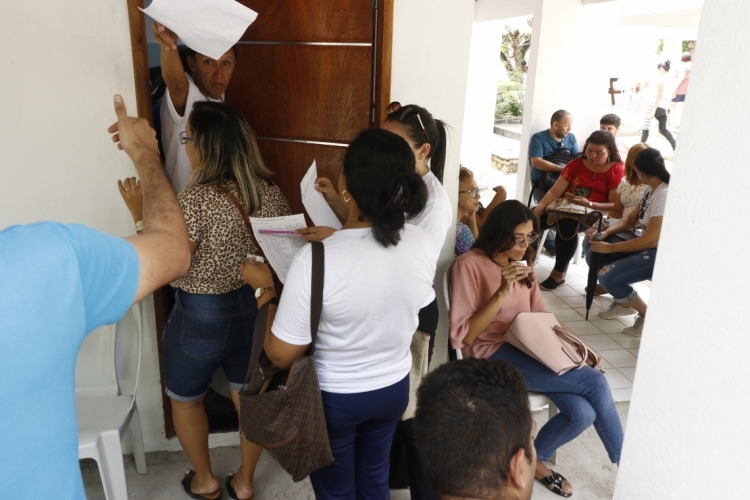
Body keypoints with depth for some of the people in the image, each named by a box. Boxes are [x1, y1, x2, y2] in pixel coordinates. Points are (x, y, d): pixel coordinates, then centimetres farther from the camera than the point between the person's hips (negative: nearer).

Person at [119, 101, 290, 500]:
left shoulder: (196, 200, -26)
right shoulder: (271, 193, -6)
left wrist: (140, 213, -11)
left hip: (202, 319, -5)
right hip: (257, 310, 6)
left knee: (184, 398, 23)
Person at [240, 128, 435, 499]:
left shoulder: (316, 259, -33)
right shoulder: (422, 243, -17)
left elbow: (282, 355, -21)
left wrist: (266, 288, -7)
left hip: (333, 398, -4)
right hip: (394, 388, 4)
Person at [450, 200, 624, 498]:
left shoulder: (521, 262, 11)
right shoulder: (469, 265, -13)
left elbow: (540, 313, 16)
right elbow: (462, 336, -16)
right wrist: (502, 293, -25)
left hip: (528, 349, 7)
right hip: (493, 355, -7)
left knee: (583, 413, -17)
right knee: (595, 383, -19)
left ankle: (535, 458, 11)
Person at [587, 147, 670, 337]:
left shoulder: (664, 195, -23)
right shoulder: (651, 189, 8)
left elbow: (650, 240, -26)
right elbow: (631, 219, 13)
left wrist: (610, 247, -19)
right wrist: (605, 232, -6)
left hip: (659, 253, -10)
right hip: (646, 247, 10)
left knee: (608, 278, -23)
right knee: (593, 256, 6)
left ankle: (648, 316, 0)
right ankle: (624, 303, 20)